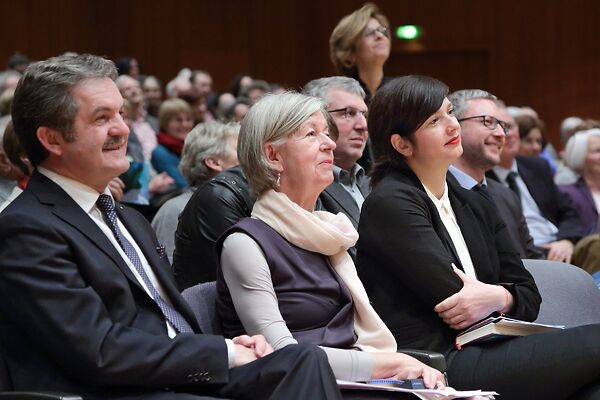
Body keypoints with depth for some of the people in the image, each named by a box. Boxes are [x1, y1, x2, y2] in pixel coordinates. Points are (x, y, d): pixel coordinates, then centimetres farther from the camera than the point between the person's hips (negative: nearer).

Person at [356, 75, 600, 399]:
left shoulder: (475, 206, 20)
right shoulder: (390, 204, -3)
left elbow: (528, 296, 12)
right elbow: (451, 299, -12)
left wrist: (498, 297, -9)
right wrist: (503, 295, 1)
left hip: (482, 352, 7)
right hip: (436, 368, -7)